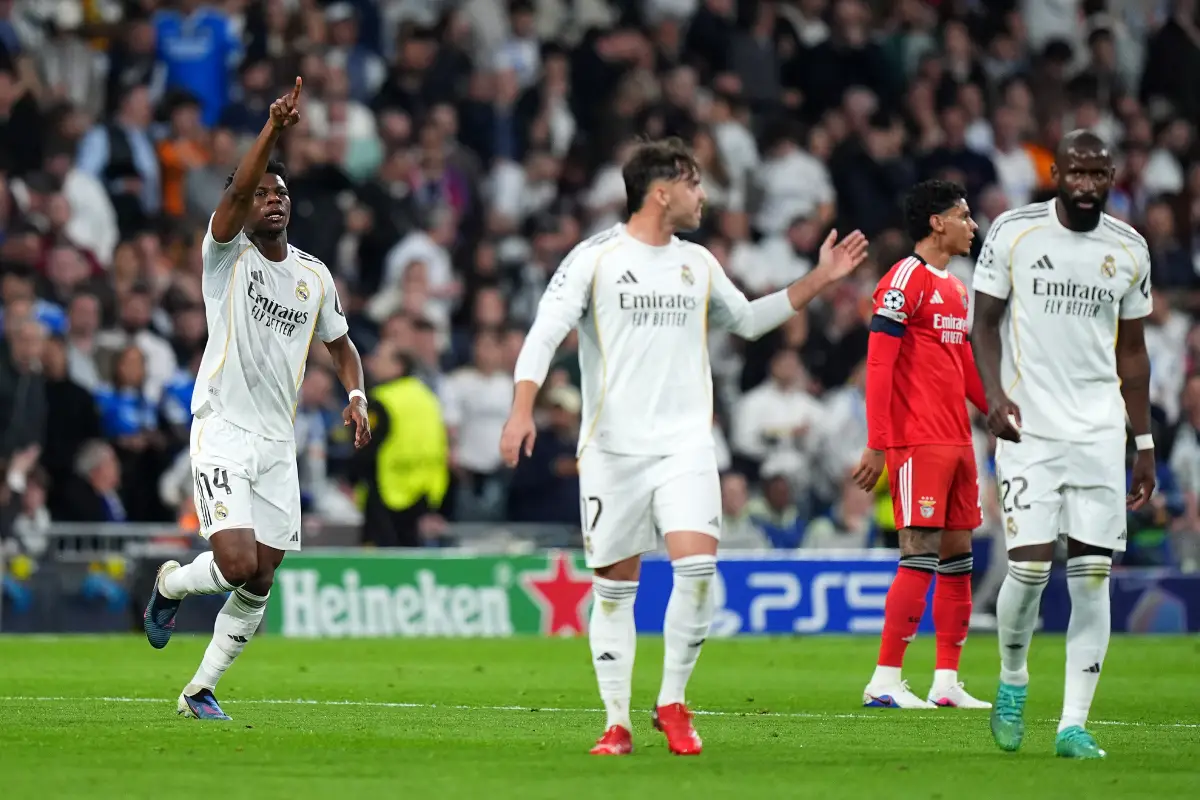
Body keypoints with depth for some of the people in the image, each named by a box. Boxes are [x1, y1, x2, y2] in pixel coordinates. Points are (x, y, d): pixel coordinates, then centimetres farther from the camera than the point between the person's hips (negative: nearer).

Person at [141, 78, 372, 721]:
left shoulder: (314, 276, 11)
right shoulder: (227, 253, -4)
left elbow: (340, 346, 25)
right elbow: (236, 191, -24)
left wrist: (356, 396, 5)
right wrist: (274, 128, -35)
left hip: (278, 443, 5)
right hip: (222, 431, -5)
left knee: (259, 584, 3)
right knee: (239, 564, -19)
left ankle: (200, 690, 18)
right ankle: (170, 583, 15)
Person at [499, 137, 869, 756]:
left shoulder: (698, 264, 14)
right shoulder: (595, 258, -2)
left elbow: (746, 319, 29)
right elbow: (544, 333, -8)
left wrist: (819, 279, 23)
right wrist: (522, 409, -22)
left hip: (685, 445, 3)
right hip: (611, 449, -3)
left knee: (697, 567, -16)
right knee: (614, 587, 2)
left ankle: (672, 704, -1)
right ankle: (617, 722, 12)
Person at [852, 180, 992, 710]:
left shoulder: (956, 288, 18)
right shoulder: (905, 280, -9)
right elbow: (878, 365, -14)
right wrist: (877, 445, -18)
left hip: (957, 441, 9)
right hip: (918, 442, -9)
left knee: (958, 555, 8)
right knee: (920, 554, -11)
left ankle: (947, 681, 12)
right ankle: (885, 681, -8)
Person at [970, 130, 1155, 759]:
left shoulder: (1129, 250, 8)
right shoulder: (1013, 233, -1)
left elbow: (1132, 351, 16)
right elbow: (985, 321, 4)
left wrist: (1144, 443, 14)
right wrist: (995, 393, -13)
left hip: (1099, 431, 3)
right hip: (1030, 427, -3)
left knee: (1092, 575, -3)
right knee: (1030, 566, -11)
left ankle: (1074, 725, 1)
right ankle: (1012, 679, 18)